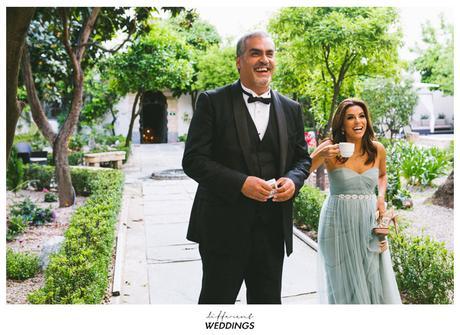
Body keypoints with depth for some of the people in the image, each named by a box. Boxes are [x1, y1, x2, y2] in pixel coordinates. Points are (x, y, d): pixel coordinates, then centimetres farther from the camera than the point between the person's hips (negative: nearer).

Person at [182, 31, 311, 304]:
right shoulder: (212, 102, -4)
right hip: (224, 227, -4)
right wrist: (240, 183, -22)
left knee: (268, 300, 18)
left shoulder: (291, 109, 9)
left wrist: (293, 180, -8)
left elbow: (302, 158, 15)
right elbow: (193, 159, -9)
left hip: (273, 228, 4)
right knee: (217, 299, 11)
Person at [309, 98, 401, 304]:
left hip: (369, 220, 3)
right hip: (339, 221, -3)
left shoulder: (377, 150, 0)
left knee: (374, 279, 10)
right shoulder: (330, 149, -10)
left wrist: (381, 197, 3)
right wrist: (320, 155, -27)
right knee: (344, 282, 8)